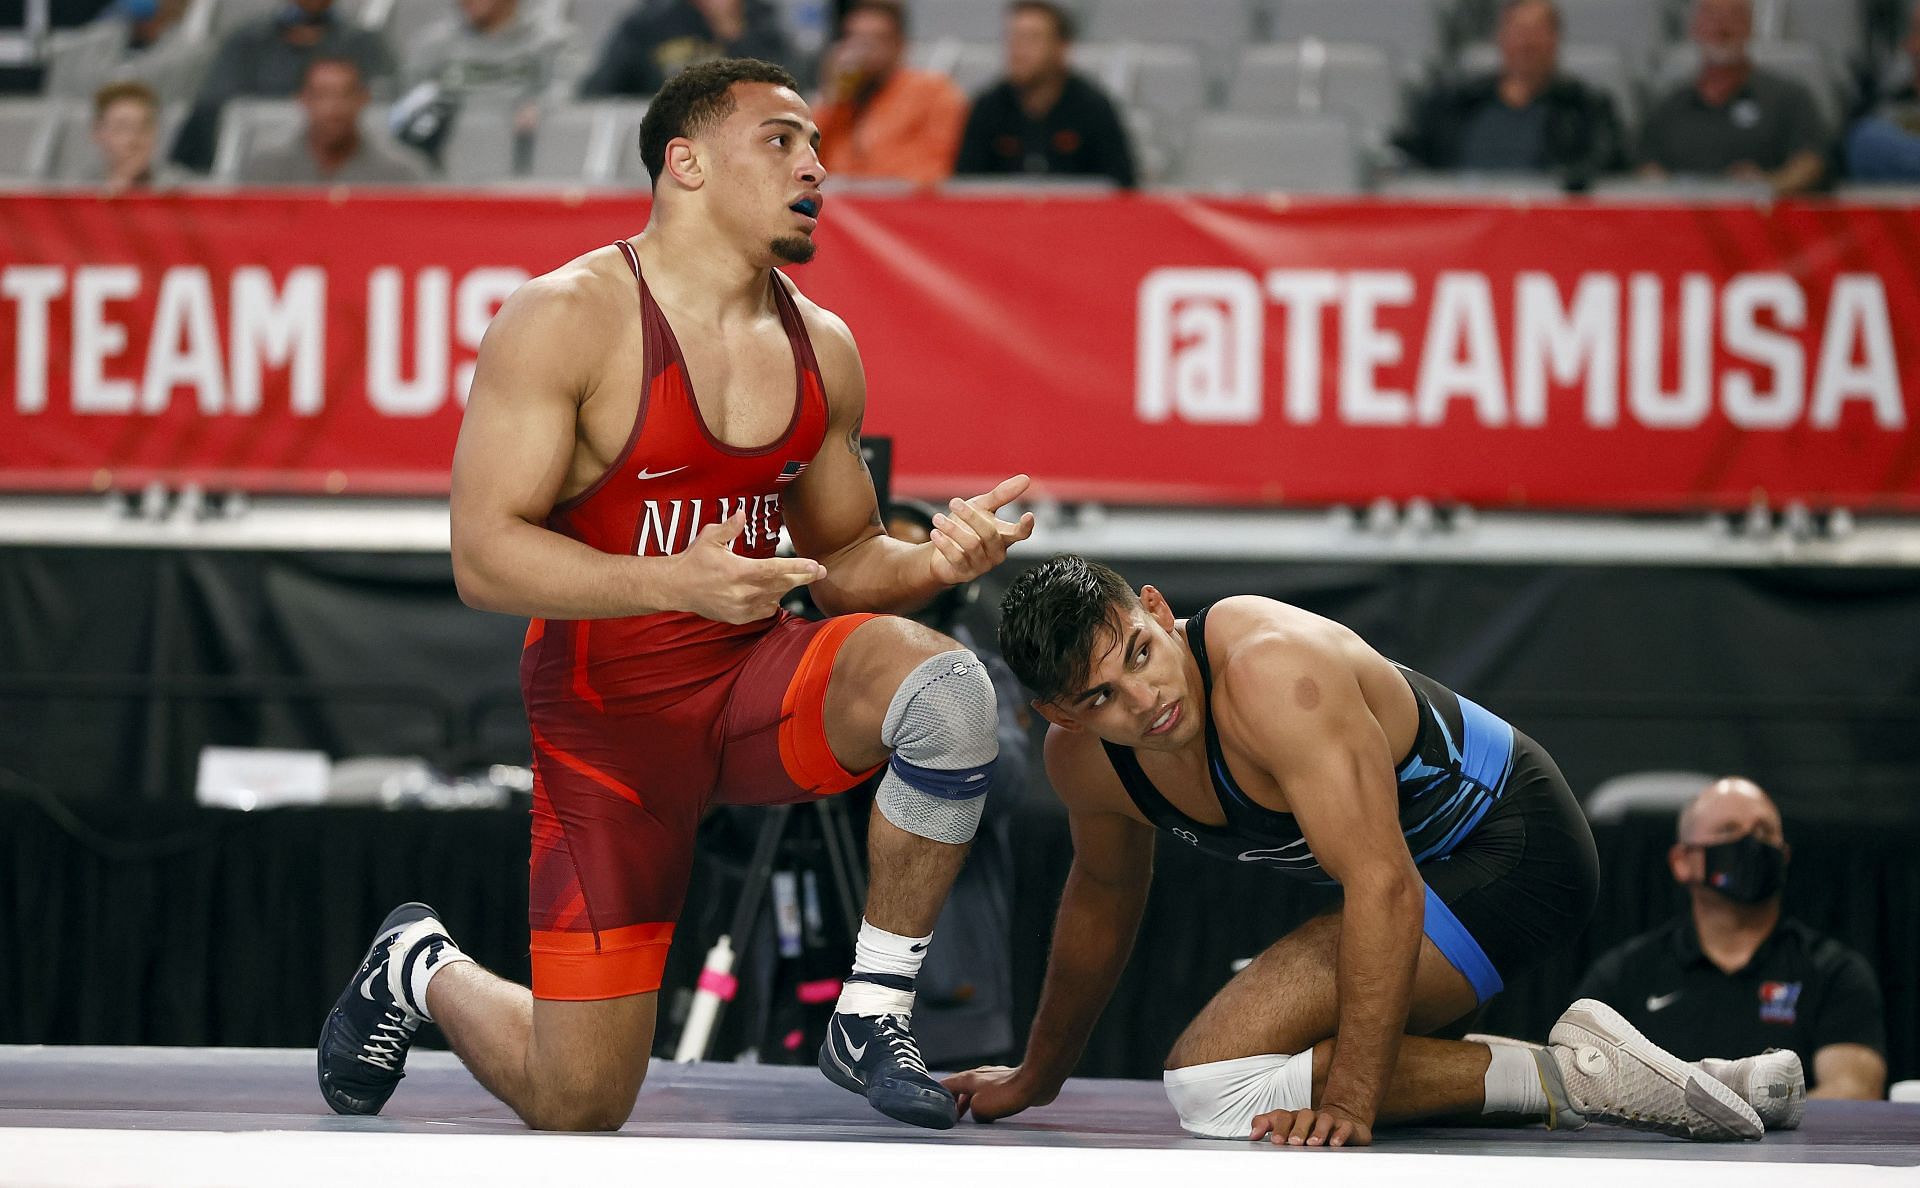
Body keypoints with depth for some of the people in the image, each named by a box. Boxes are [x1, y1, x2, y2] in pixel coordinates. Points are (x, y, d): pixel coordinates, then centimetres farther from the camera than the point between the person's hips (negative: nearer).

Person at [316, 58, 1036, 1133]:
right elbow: (484, 558, -19)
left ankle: (873, 1020, -11)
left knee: (946, 687, -30)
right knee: (576, 1109, -5)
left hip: (759, 678, 5)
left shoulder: (822, 348, 6)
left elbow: (841, 558, 16)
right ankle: (421, 969, 32)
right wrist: (676, 581, -33)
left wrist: (933, 561, -8)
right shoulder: (567, 319, -13)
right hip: (610, 706, -4)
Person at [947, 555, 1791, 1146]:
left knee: (1216, 1085, -19)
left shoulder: (1271, 673, -30)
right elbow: (1102, 898, 18)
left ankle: (1566, 1077, -17)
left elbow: (1385, 887, -34)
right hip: (1429, 863, 10)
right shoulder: (1080, 758, -4)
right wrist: (1034, 1080, 28)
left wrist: (1350, 1104, -36)